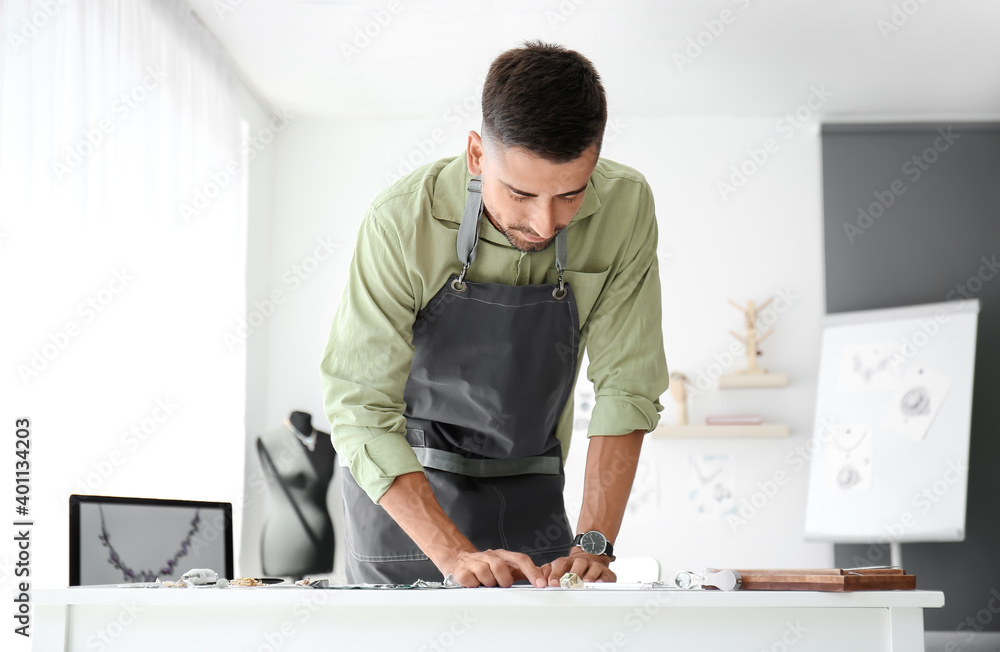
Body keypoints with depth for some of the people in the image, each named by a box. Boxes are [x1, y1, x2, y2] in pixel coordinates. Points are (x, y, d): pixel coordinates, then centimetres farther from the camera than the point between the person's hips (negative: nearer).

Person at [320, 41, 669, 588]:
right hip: (399, 485, -2)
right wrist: (455, 554, -34)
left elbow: (625, 386, -14)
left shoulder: (625, 206, -18)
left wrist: (593, 543, -23)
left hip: (528, 495, 2)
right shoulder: (402, 221, -26)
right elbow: (359, 409, -26)